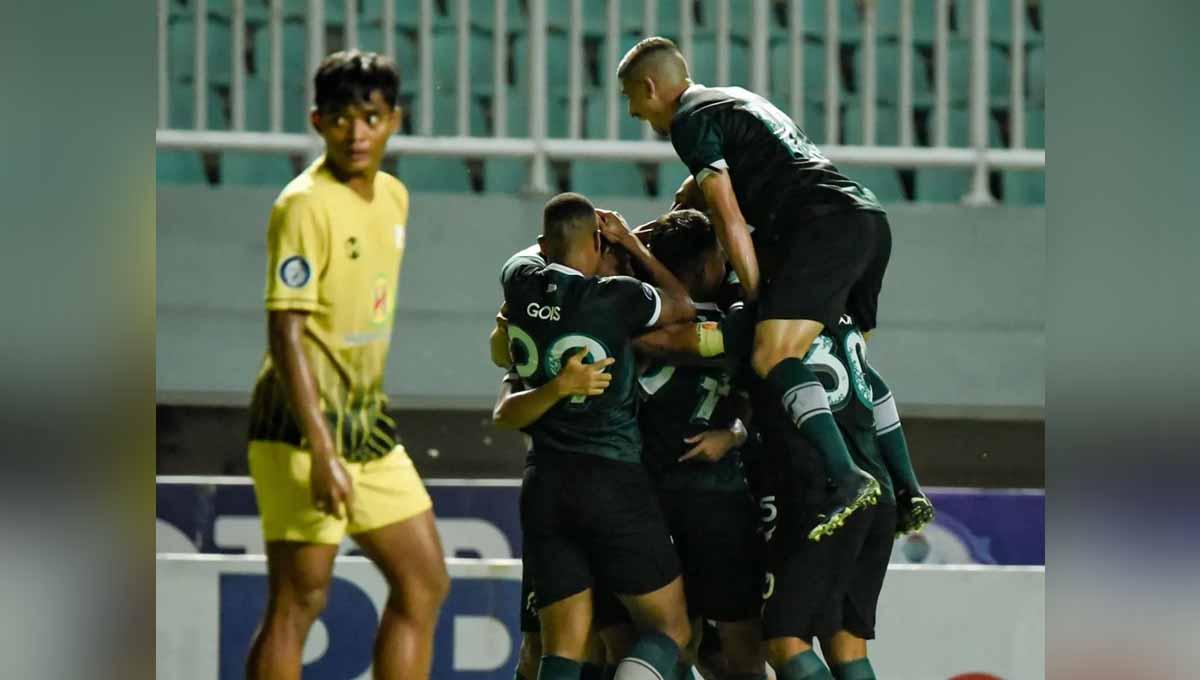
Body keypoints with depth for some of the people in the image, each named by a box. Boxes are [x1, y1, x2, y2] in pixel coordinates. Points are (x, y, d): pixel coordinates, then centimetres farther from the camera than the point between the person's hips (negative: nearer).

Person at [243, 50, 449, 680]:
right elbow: (286, 332, -20)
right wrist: (321, 452, -25)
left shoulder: (393, 197, 10)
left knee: (424, 584, 9)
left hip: (368, 426, 9)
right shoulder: (305, 205, -15)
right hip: (303, 432, -9)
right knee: (298, 599, -7)